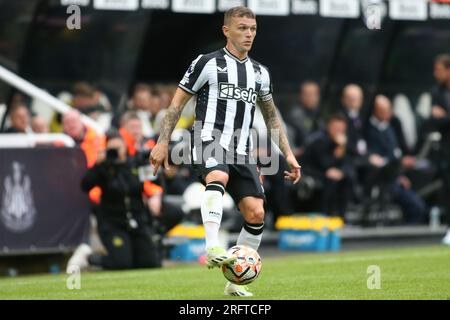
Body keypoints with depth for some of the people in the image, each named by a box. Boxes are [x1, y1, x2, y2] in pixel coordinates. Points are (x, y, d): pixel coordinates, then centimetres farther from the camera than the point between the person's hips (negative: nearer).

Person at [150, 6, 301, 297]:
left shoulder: (260, 73, 16)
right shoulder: (207, 63, 1)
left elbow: (271, 117, 26)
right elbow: (178, 103, 3)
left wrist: (289, 154, 19)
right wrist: (163, 142, -4)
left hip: (242, 150, 6)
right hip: (210, 139, -6)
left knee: (256, 213, -5)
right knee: (218, 177, -39)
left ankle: (235, 282, 7)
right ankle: (213, 248, -52)